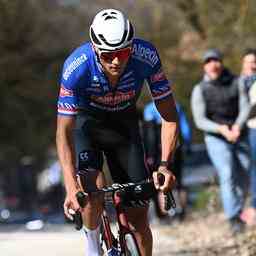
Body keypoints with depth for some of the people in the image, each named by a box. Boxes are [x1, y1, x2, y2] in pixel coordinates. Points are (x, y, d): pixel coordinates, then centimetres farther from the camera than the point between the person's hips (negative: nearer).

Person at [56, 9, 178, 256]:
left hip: (123, 123, 2)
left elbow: (169, 116, -23)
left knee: (137, 214, -5)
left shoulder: (146, 56, -31)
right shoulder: (76, 67, -35)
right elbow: (64, 132, -32)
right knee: (93, 187, -28)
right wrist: (71, 188, -42)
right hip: (85, 122, -2)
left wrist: (164, 165, -37)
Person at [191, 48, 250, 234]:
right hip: (216, 139, -3)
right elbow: (200, 120, -9)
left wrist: (237, 126, -26)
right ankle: (234, 220, -22)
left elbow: (245, 107, -6)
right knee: (227, 176, -18)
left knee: (242, 178, 7)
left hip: (240, 137, 3)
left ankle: (237, 212, 30)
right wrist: (221, 129, -25)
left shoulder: (236, 83, -1)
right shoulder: (200, 90, -5)